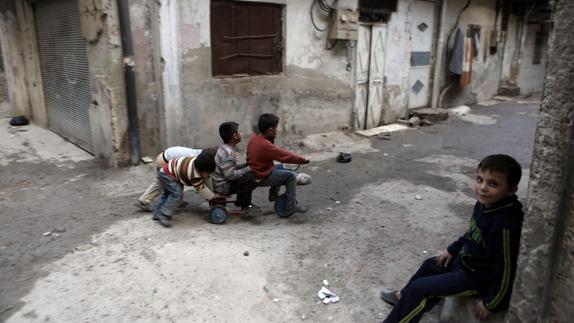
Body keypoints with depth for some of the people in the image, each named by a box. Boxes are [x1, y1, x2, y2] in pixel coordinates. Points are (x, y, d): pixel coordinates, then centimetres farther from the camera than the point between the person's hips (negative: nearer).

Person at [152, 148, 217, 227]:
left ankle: (157, 214, 29)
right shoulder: (194, 174, -36)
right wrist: (213, 197, -14)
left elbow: (207, 179, 2)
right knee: (176, 194, -21)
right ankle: (164, 216, -15)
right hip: (167, 174, -10)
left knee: (168, 193, 20)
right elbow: (201, 189, -24)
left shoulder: (199, 162, -12)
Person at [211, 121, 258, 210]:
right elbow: (230, 174, -29)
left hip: (221, 183, 10)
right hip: (223, 187, -10)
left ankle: (242, 202, 18)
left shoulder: (224, 148, 8)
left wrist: (246, 166, 3)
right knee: (250, 177, -21)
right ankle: (244, 204, -4)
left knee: (248, 174, 15)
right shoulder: (228, 153, -24)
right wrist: (247, 169, -18)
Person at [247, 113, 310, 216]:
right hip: (262, 178, -9)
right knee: (291, 176, -9)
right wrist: (304, 160, -14)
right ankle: (290, 207, -2)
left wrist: (272, 138, -5)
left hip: (254, 173, 9)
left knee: (280, 169, 27)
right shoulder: (265, 146, -29)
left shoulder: (254, 137, -2)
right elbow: (285, 156, -24)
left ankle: (273, 194, 35)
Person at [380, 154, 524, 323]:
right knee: (430, 265, 26)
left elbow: (505, 269, -26)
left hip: (477, 278, -8)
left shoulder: (505, 226, -35)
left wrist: (490, 303, -16)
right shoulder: (485, 203, -9)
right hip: (465, 260, 9)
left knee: (418, 288, -8)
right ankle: (404, 297, 49)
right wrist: (452, 250, 16)